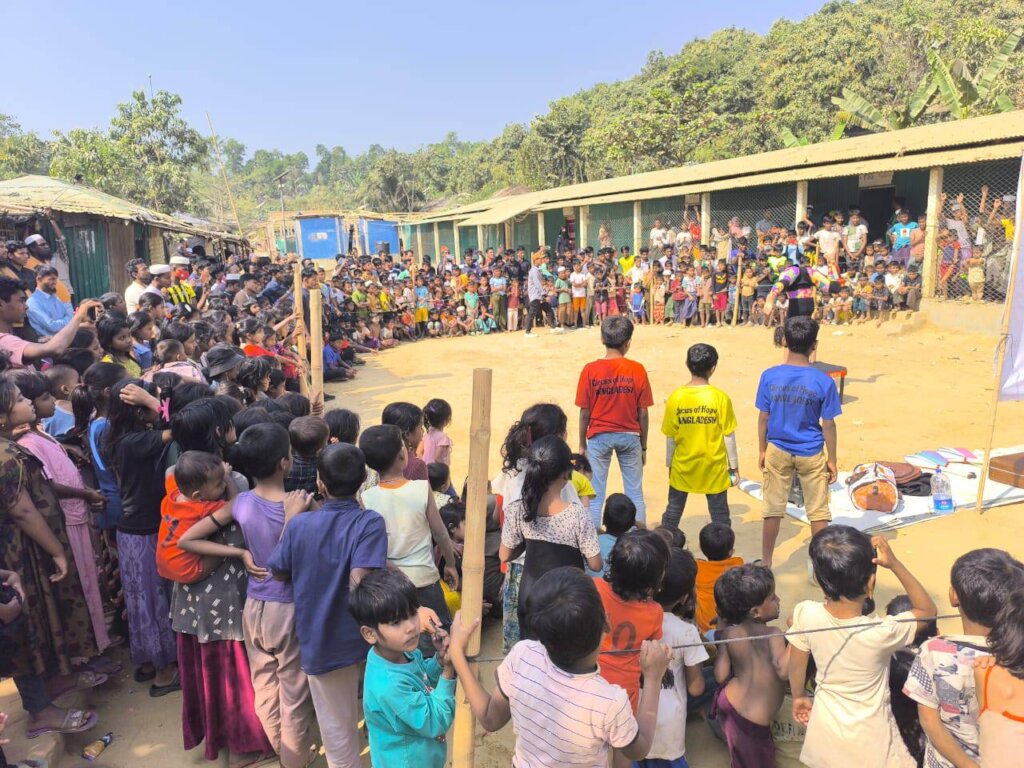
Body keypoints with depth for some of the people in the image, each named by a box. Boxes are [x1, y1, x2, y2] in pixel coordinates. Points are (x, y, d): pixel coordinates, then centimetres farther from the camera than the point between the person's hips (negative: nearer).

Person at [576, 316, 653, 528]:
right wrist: (643, 446, 8)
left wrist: (582, 444, 6)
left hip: (599, 437, -1)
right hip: (629, 436, 1)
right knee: (635, 493, 11)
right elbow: (642, 413, -3)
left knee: (596, 495, 7)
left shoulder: (590, 370, -9)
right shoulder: (637, 370, -7)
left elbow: (585, 413, -6)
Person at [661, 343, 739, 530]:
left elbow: (671, 438, -3)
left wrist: (670, 465, 10)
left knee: (673, 511, 15)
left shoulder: (675, 397, -10)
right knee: (719, 514, 11)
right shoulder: (720, 398, -14)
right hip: (714, 467, -1)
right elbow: (729, 437, -9)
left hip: (682, 467, 1)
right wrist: (734, 467, 3)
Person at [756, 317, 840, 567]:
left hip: (777, 451, 2)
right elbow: (828, 425, -8)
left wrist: (762, 450, 8)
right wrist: (832, 460, 3)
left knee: (773, 509, 11)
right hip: (811, 454, -1)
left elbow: (763, 418, -4)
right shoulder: (823, 382, -15)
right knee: (818, 511, 13)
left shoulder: (769, 376, -11)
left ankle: (766, 563, 21)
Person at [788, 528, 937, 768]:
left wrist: (798, 696, 15)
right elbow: (928, 610, -11)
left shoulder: (806, 615, -24)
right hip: (870, 743, -3)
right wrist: (894, 563, -24)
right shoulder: (880, 632, -31)